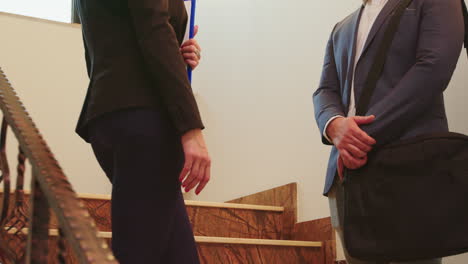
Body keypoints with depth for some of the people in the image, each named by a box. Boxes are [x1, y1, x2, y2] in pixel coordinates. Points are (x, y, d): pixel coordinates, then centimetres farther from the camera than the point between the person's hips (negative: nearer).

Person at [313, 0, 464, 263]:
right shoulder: (341, 29, 27)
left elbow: (435, 67, -8)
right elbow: (326, 90, 15)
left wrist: (366, 133, -13)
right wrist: (334, 125, -11)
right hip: (348, 168, 5)